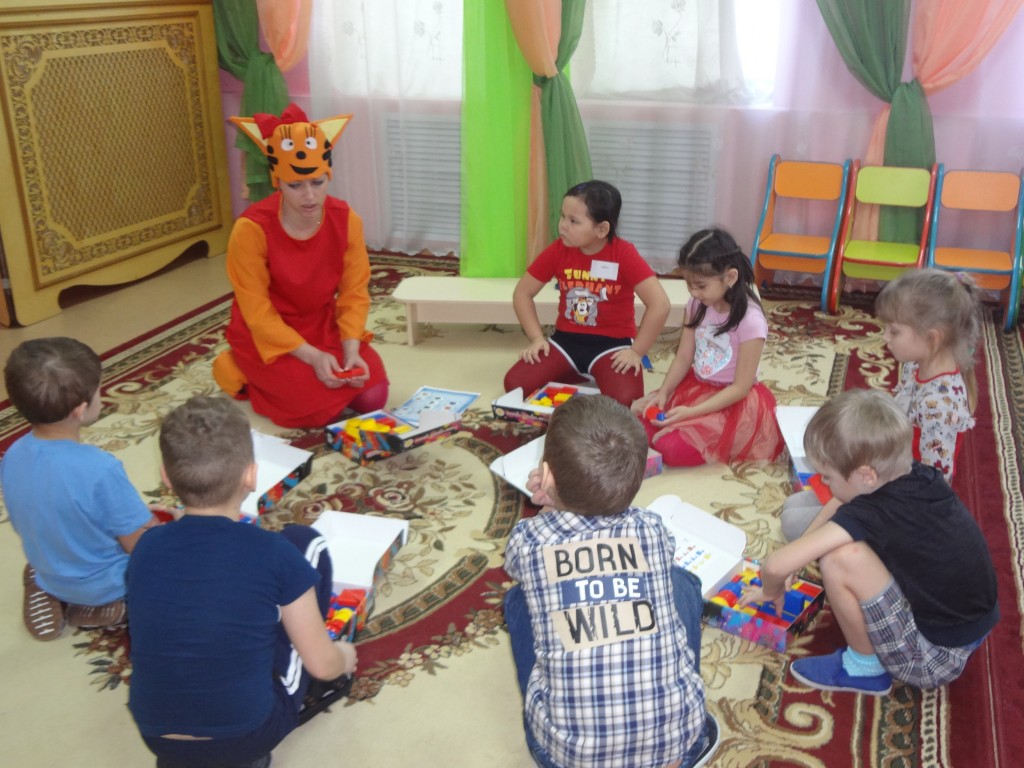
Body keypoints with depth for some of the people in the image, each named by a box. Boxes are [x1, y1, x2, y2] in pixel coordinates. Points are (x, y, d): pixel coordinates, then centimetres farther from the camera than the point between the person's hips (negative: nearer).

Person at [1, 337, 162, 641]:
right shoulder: (100, 469, -34)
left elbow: (30, 526, 4)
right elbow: (142, 547, -24)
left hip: (51, 575, 6)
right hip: (106, 584, -6)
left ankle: (47, 595, 12)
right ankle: (102, 611, 1)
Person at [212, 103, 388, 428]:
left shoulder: (345, 220, -13)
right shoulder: (252, 229, -25)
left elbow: (354, 294, -8)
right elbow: (258, 313, -19)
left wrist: (351, 350, -23)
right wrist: (312, 356, -27)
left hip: (324, 327, 4)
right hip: (267, 336, -4)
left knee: (372, 397, -11)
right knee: (322, 408, -22)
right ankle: (251, 377, 8)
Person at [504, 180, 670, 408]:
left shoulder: (624, 254, -17)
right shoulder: (558, 250, -6)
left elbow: (660, 304, -21)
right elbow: (522, 292, 4)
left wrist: (637, 351, -19)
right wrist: (536, 337, -5)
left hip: (613, 342, -4)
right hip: (567, 339, 4)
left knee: (624, 400, -31)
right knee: (514, 384, -16)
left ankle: (597, 376, 4)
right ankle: (578, 375, 7)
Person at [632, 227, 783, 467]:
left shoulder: (750, 321, -23)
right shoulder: (698, 305, -4)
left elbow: (741, 387, -20)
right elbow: (683, 357, 1)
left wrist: (691, 412, -25)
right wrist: (663, 393, -15)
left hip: (733, 402, -6)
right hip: (697, 386, 7)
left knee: (675, 449, -24)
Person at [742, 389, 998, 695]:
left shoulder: (872, 514, -28)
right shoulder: (922, 476, -8)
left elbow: (776, 565, -32)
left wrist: (772, 589, -9)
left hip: (934, 659, -8)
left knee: (840, 559, -24)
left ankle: (865, 668, 0)